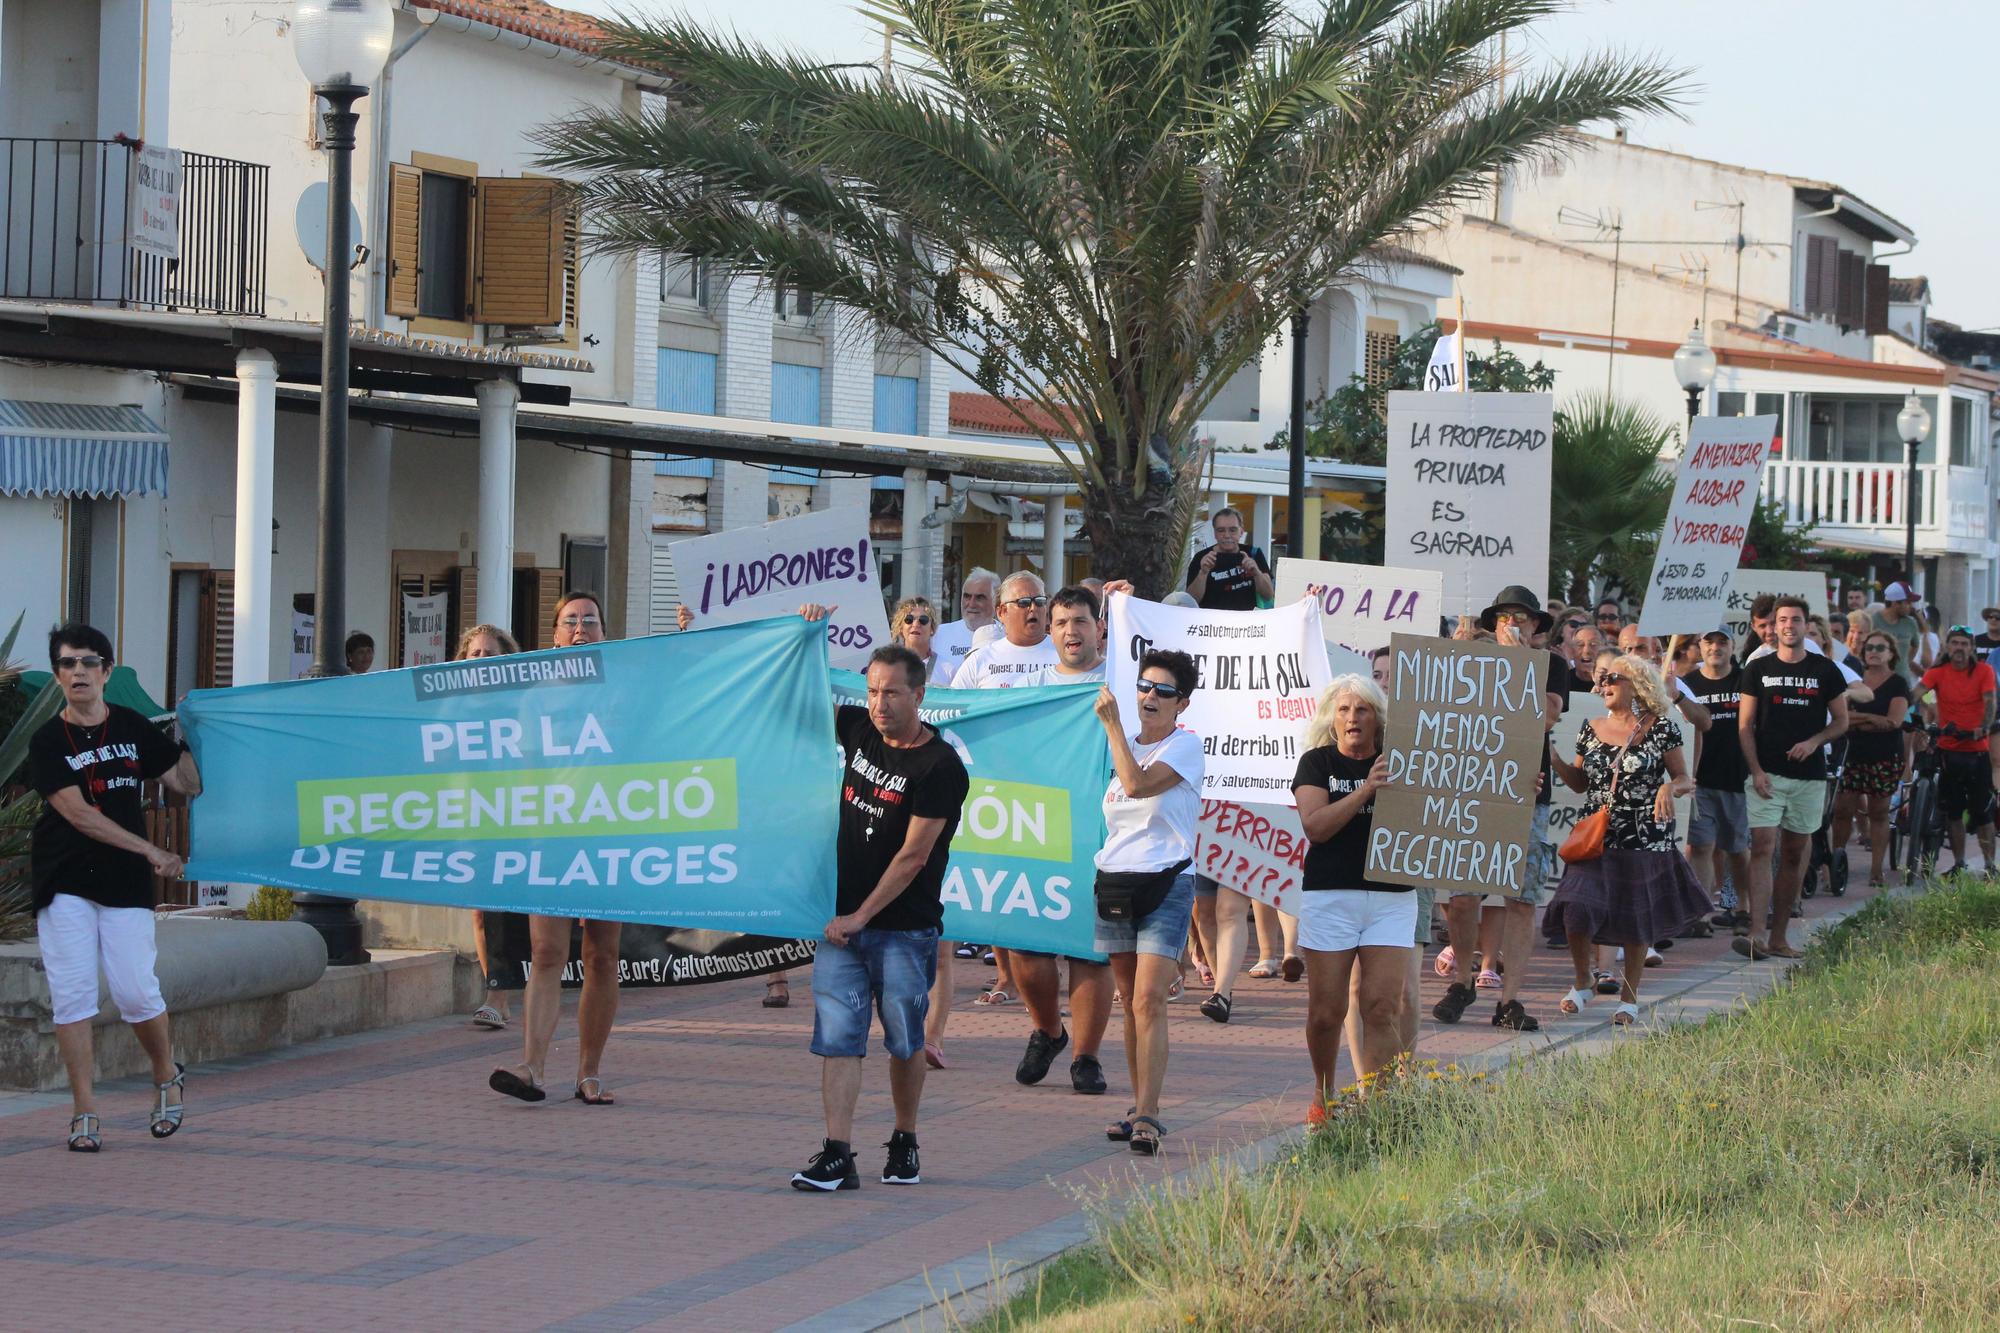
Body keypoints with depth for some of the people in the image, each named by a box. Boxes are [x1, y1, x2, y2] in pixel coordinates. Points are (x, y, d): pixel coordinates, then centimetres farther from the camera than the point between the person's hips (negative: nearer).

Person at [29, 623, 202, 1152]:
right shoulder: (47, 742, -1)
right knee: (72, 993, -6)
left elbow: (189, 784, 12)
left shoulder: (134, 728, 8)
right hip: (64, 883, -1)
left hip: (126, 886, 1)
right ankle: (84, 1113, -1)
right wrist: (150, 851, -12)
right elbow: (78, 814, -10)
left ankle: (167, 1076, 20)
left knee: (136, 992, -7)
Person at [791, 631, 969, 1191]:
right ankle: (837, 1155, -9)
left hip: (904, 928, -5)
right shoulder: (860, 729, 6)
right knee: (837, 1035, -4)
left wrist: (860, 916, -13)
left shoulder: (941, 767, -12)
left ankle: (904, 1144, 24)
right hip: (843, 919, 5)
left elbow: (913, 857, -14)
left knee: (904, 1040, 6)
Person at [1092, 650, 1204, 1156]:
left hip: (1164, 885, -6)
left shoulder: (1186, 745, -5)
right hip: (1113, 881, 6)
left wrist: (1111, 722, -14)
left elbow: (1137, 783, -20)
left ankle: (1147, 1116, -19)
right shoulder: (1126, 745, 16)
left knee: (1149, 1001, -16)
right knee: (1131, 1002, 9)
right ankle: (1140, 1107, 15)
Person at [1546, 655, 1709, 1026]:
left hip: (1645, 839, -3)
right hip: (1596, 838, 3)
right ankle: (1582, 984, 11)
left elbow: (1685, 779, 2)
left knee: (1637, 919, 3)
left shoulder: (1661, 728, -2)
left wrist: (1670, 787, -20)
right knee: (1577, 911, -12)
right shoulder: (1592, 729, 9)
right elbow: (1580, 782, 15)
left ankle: (1629, 997, 19)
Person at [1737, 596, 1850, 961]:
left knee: (1794, 854, 7)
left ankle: (1778, 937, 13)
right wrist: (1755, 770, -9)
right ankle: (1757, 934, -21)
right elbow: (1745, 725, 3)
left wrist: (1814, 741, -10)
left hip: (1809, 775, 2)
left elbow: (1841, 721, 10)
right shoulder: (1758, 669, 4)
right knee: (1762, 848, -13)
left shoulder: (1825, 670, 5)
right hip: (1767, 775, -2)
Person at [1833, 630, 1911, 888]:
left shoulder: (1897, 684, 0)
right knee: (1841, 809, -4)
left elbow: (1894, 721, -11)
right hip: (1855, 755, 3)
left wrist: (1859, 718, -10)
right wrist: (1874, 722, -10)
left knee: (1878, 813, 2)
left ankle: (1876, 871, 8)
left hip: (1885, 757, -3)